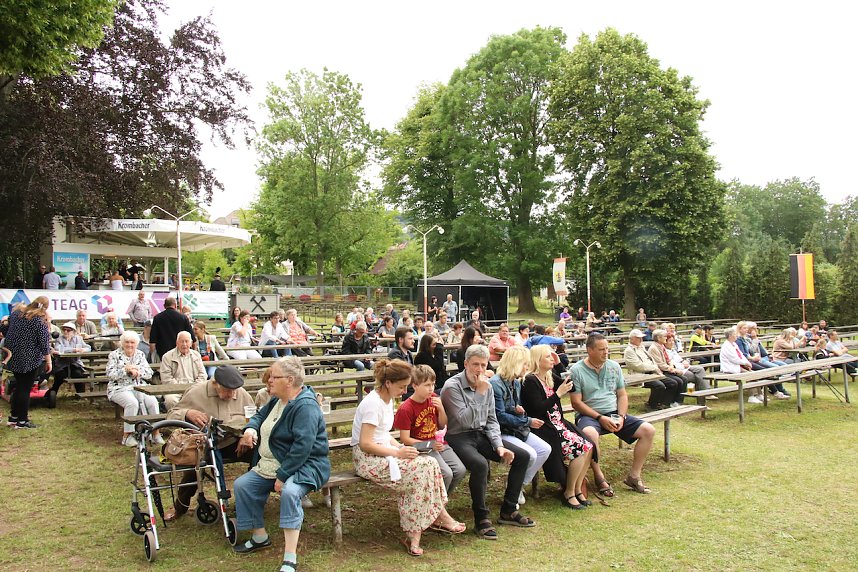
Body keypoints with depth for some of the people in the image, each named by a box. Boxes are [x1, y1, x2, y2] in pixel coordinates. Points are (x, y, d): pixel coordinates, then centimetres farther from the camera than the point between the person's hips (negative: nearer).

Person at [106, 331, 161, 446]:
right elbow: (110, 374, -6)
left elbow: (149, 374, 8)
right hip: (120, 388, -3)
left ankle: (156, 432, -18)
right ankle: (127, 435, -23)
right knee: (132, 402, -33)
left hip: (139, 387, 3)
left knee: (152, 401, -25)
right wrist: (125, 370, -16)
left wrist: (137, 370, -10)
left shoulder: (140, 354, 15)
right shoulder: (114, 355, 6)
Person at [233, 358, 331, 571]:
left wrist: (283, 476, -28)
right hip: (270, 464, 10)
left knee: (289, 492, -36)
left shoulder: (305, 407, -22)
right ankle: (259, 536, 18)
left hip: (304, 465, -10)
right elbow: (260, 415, 26)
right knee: (241, 485, 0)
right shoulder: (277, 400, 9)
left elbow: (302, 447, -29)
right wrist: (250, 428, 3)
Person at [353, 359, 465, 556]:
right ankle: (441, 517, -2)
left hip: (383, 451, 9)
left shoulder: (388, 399, 12)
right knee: (424, 467, -20)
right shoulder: (373, 403, -18)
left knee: (429, 464, -12)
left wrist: (400, 447, 1)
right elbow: (365, 444, -22)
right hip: (367, 458, -9)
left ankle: (414, 534, -11)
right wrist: (397, 452, -20)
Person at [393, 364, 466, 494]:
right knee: (446, 474, -25)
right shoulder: (406, 409, -14)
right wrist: (430, 445, -21)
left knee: (460, 470, -13)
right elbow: (405, 439, -13)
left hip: (438, 443, 6)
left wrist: (441, 409, -7)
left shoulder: (434, 399, 5)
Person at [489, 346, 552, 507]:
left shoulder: (516, 383, 11)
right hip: (501, 432, -9)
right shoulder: (495, 384, -18)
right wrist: (528, 422, -18)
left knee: (545, 449, -7)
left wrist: (520, 411, -5)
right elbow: (500, 416, -21)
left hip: (517, 429, 9)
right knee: (529, 454, -26)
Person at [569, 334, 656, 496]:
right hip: (589, 415, -5)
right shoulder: (576, 370, -6)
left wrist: (621, 416, -5)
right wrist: (600, 418, -17)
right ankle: (599, 477, -16)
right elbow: (576, 402, -10)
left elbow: (622, 395, 13)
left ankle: (633, 476, 0)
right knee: (589, 433, -39)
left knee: (648, 430, -11)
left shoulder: (614, 366, 11)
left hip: (614, 414, 6)